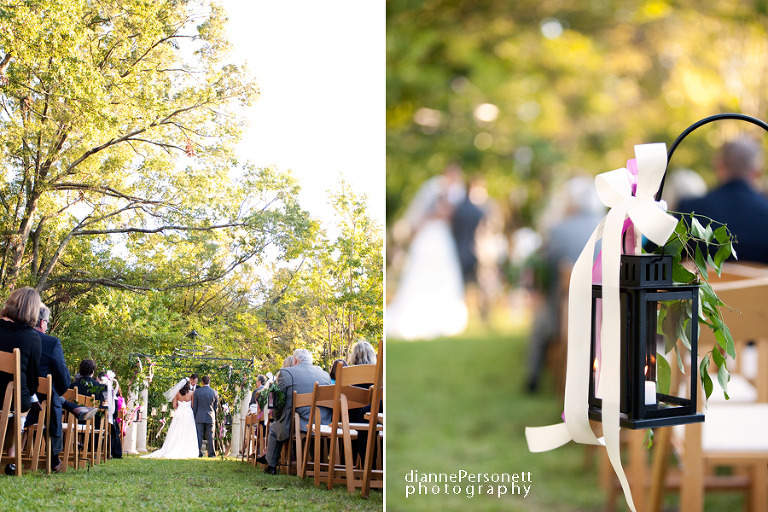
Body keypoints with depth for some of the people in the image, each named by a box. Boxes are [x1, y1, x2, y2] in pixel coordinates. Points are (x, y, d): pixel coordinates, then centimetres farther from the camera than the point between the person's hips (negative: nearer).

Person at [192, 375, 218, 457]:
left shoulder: (197, 391, -6)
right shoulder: (214, 392, -1)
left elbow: (194, 405, 0)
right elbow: (216, 406, 7)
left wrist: (195, 416, 10)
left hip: (200, 417, -1)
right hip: (211, 417, 1)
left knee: (199, 435, 3)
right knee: (210, 436, 5)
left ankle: (198, 453, 2)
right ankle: (211, 453, 5)